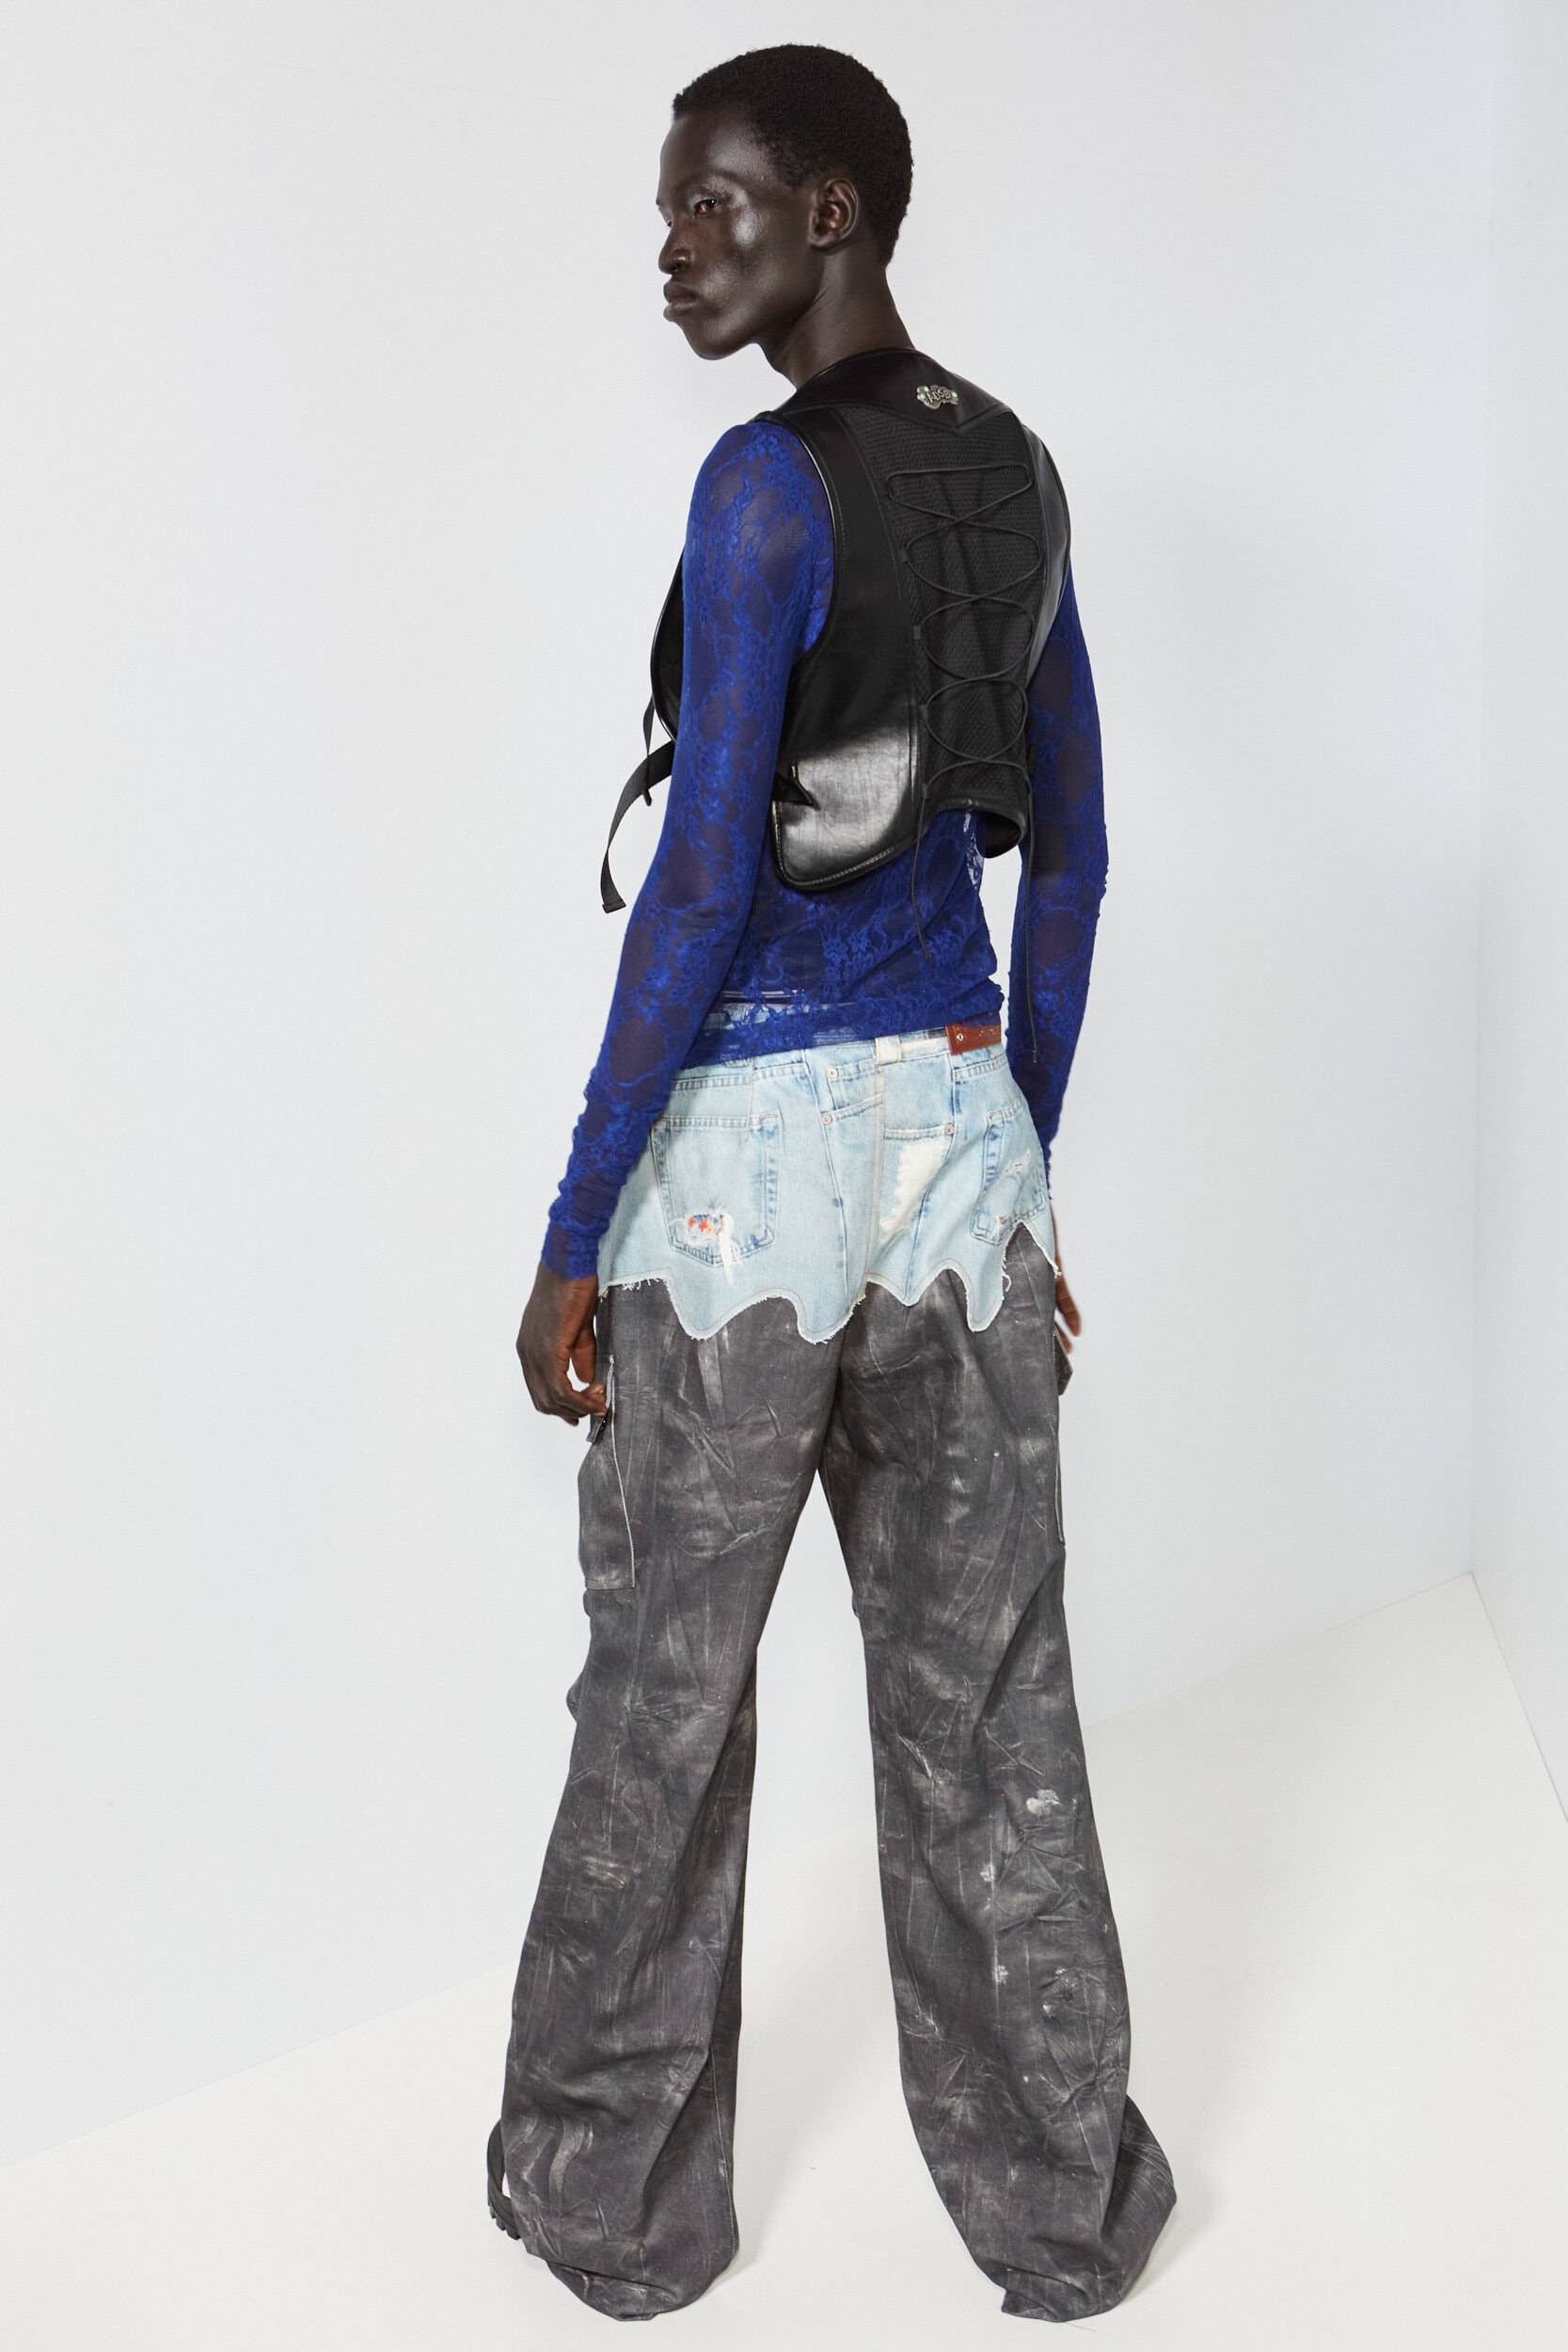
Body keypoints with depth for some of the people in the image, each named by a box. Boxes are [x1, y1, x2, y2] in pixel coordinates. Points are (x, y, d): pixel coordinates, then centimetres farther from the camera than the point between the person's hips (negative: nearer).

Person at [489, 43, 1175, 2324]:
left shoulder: (768, 484, -14)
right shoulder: (1015, 470, 9)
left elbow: (703, 888, -18)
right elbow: (1069, 852, 13)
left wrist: (575, 1234, -11)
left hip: (751, 1144, -7)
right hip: (962, 1125, 7)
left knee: (665, 1701, 11)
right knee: (988, 1698, 16)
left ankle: (618, 2195, 30)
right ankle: (1060, 2200, 30)